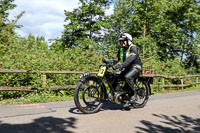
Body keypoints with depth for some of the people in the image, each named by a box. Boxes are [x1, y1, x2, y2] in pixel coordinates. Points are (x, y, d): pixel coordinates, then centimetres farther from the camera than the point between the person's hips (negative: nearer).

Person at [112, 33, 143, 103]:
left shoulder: (133, 48, -14)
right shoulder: (121, 49, 11)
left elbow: (131, 58, -31)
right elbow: (117, 59, 6)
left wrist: (121, 65, -44)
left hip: (135, 67, -8)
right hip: (127, 68, 8)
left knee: (127, 77, -34)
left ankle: (134, 93, -16)